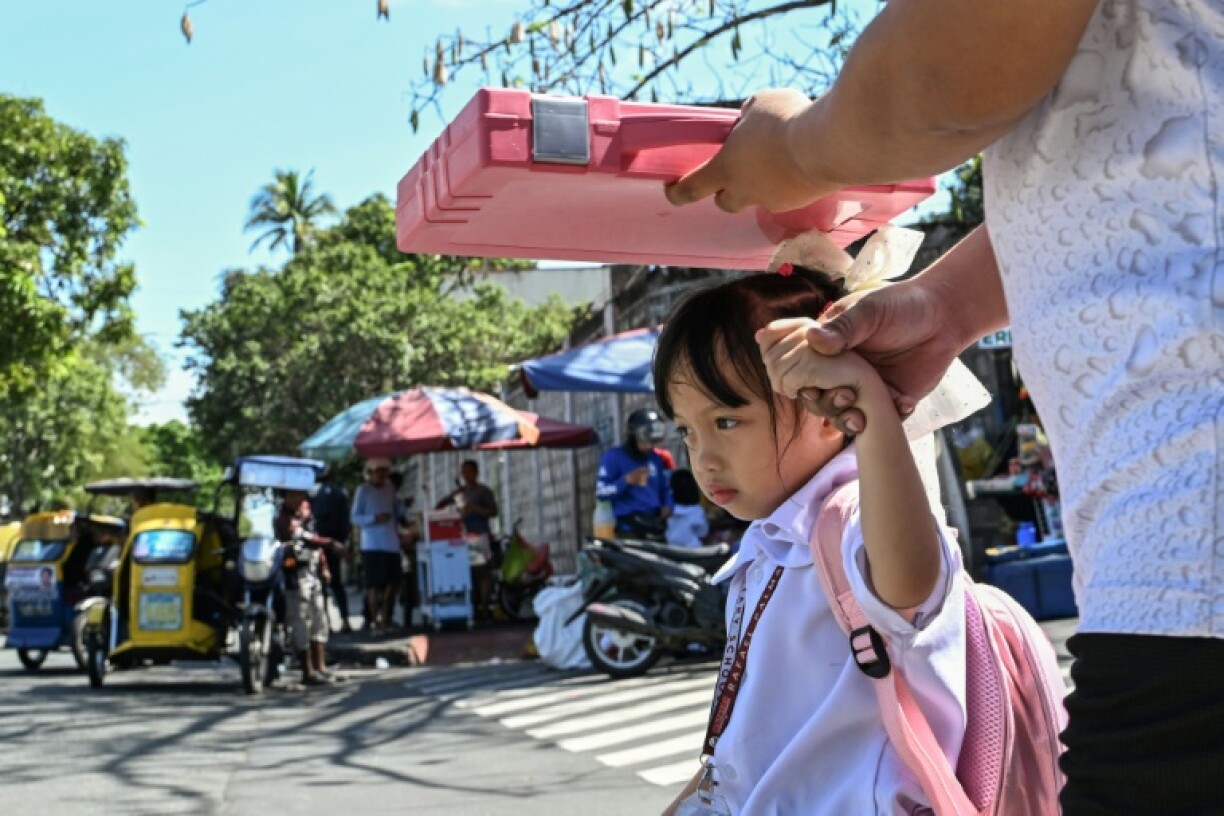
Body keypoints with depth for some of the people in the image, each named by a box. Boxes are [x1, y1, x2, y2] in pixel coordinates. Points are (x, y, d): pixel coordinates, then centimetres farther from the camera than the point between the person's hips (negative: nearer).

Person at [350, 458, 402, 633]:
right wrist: (375, 518, -18)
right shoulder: (363, 490, -1)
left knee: (392, 582, 4)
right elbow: (355, 518, -6)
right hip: (372, 544, -5)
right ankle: (374, 621, 2)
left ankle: (385, 618, 20)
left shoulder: (390, 489, 13)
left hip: (391, 543, 5)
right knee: (374, 584, -5)